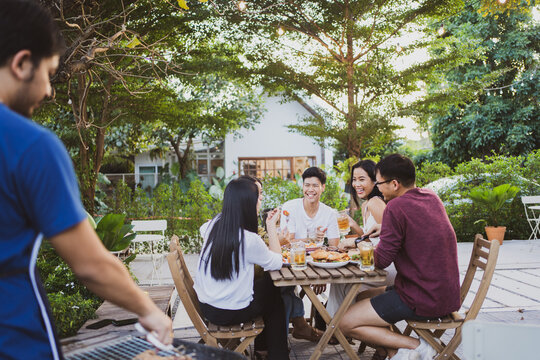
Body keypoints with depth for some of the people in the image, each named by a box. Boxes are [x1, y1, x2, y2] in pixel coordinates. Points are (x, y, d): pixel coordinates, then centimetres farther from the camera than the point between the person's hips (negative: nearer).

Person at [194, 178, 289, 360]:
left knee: (264, 282, 28)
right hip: (230, 314, -7)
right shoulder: (249, 240, -25)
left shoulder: (212, 225, -5)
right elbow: (277, 262, -9)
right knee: (275, 296, 22)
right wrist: (271, 226, -5)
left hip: (205, 307, 7)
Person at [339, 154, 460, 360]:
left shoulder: (396, 207, -19)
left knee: (345, 324, -2)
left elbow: (381, 261, -15)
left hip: (423, 301, -9)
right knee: (375, 293, 28)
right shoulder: (432, 198, 7)